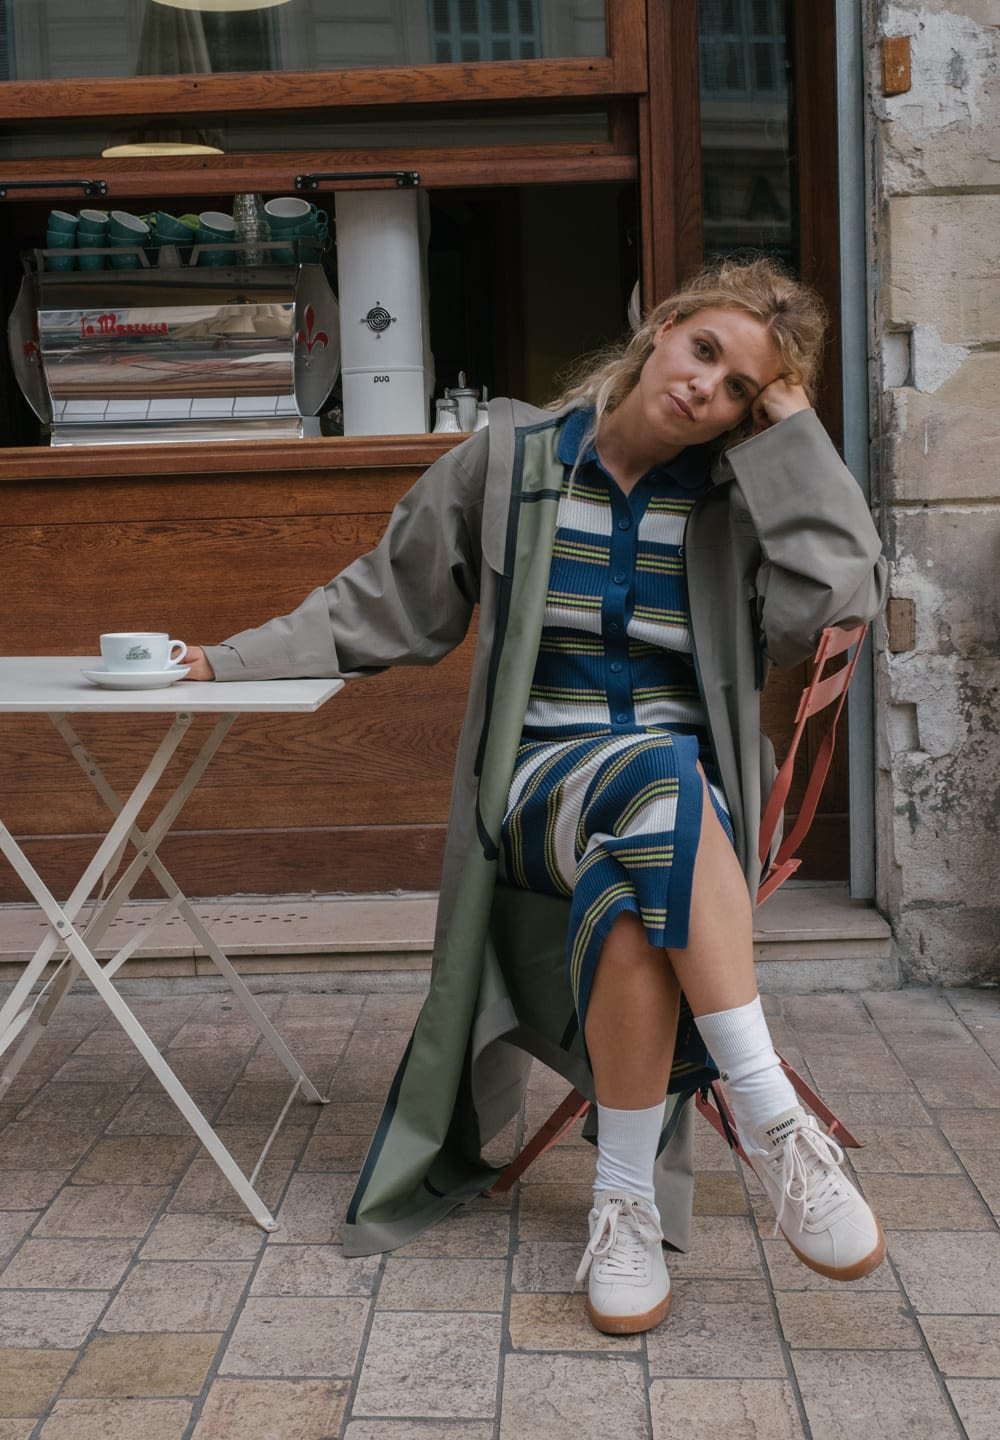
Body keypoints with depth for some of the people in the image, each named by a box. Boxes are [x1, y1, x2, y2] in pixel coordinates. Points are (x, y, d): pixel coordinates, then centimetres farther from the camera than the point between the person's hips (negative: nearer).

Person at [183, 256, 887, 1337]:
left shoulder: (735, 497, 5)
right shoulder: (512, 460, 5)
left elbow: (837, 595, -15)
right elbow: (387, 603, 13)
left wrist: (790, 426, -9)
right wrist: (230, 662, 8)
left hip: (689, 784, 1)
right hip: (542, 777, -1)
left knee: (633, 888, -37)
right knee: (660, 777, -37)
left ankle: (624, 1201, -22)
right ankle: (773, 1122, -32)